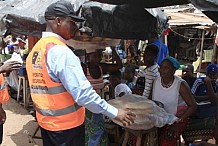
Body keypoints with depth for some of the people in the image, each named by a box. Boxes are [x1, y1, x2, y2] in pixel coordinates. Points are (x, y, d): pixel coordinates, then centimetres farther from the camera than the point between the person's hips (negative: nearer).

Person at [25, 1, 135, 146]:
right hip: (66, 124, -8)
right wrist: (115, 112, -21)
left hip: (45, 121, 8)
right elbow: (82, 93, -27)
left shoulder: (35, 50, 4)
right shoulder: (61, 51, -23)